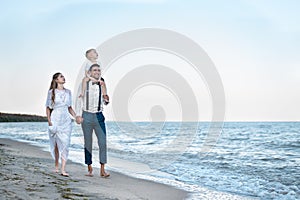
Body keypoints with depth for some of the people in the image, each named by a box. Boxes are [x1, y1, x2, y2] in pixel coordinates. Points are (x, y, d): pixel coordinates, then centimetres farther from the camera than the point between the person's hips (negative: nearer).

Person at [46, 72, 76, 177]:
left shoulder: (68, 92, 11)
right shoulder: (52, 92, 1)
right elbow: (48, 108, 4)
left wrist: (76, 117, 4)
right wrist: (49, 120, -8)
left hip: (66, 121, 2)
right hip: (55, 120, -2)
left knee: (65, 144, -8)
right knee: (56, 144, 7)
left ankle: (63, 170, -10)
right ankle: (56, 166, 24)